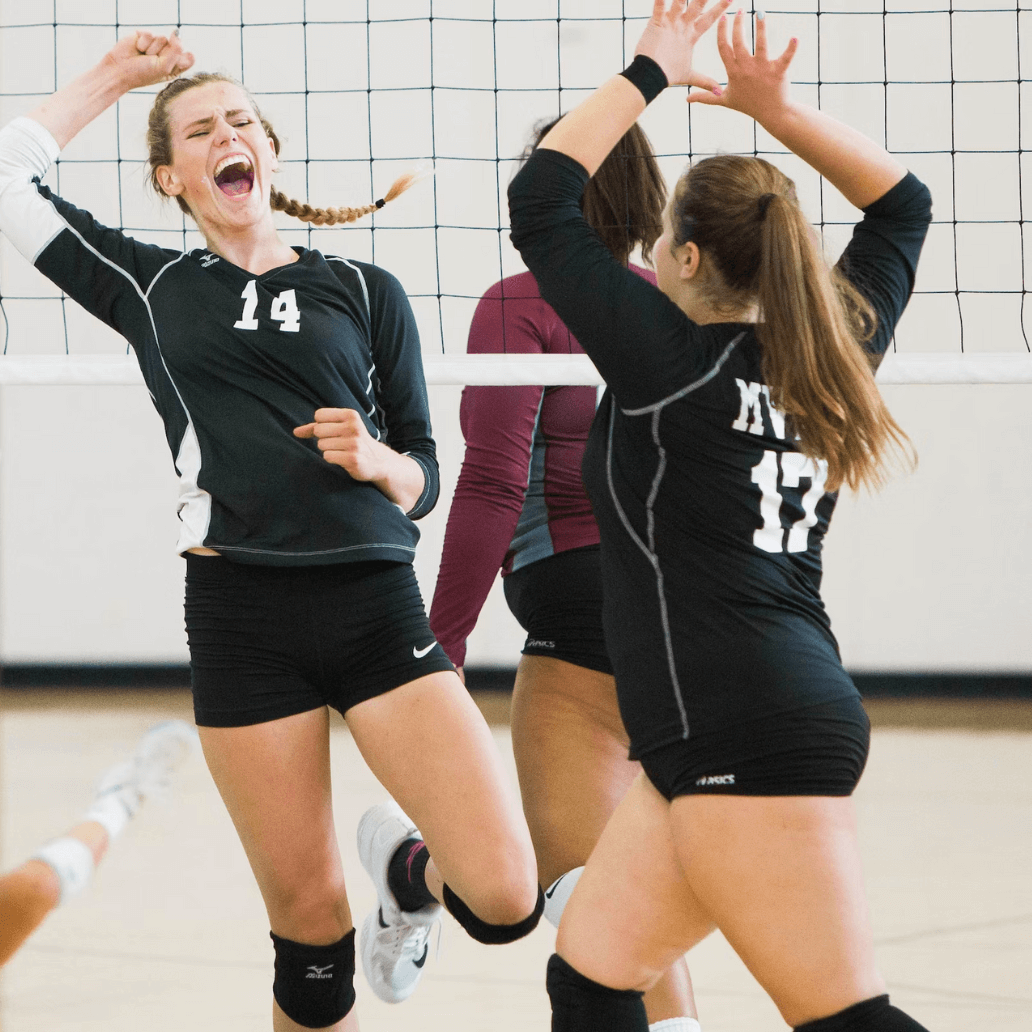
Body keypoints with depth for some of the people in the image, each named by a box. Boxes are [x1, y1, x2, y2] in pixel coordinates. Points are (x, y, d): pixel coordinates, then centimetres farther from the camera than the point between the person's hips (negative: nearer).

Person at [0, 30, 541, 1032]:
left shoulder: (366, 292, 12)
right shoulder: (151, 288, 12)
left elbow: (423, 478, 14)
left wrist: (375, 460, -8)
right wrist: (112, 76, 17)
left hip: (377, 609, 0)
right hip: (240, 617, 0)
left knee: (505, 899, -12)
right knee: (309, 925, 0)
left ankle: (404, 870, 22)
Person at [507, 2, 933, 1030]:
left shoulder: (672, 356, -8)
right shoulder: (827, 356, 11)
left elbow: (540, 200, -4)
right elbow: (901, 202, 25)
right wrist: (777, 111, 16)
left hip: (746, 739, -9)